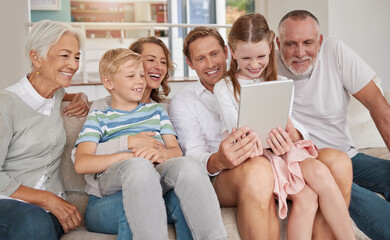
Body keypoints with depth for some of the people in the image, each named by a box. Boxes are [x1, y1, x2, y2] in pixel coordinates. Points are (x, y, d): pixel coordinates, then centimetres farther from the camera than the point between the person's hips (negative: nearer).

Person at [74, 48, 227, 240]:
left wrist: (161, 153, -8)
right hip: (113, 177, -2)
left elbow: (176, 151, 19)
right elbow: (81, 164, 2)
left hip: (157, 175, 3)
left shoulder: (156, 111, 31)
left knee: (186, 164, -33)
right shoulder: (97, 118, 19)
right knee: (138, 165, -39)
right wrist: (129, 155, -13)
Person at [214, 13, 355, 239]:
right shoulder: (224, 87, 4)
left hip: (285, 150, 4)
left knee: (319, 171, -30)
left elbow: (294, 124, 7)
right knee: (305, 197, -29)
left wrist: (291, 134, -19)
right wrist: (266, 142, -26)